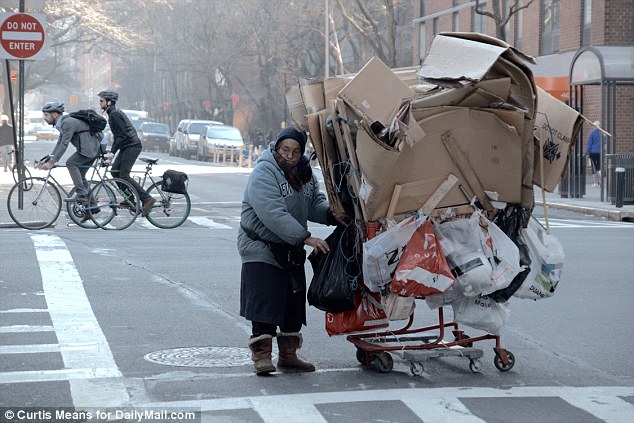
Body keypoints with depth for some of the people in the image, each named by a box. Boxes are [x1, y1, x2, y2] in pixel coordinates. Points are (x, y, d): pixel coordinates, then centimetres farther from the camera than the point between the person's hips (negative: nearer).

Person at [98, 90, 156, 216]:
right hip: (126, 147, 10)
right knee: (114, 171, 9)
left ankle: (147, 199, -14)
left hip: (132, 146, -10)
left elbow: (122, 135, -22)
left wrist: (112, 152, -22)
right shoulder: (113, 113, 16)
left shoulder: (115, 114, -16)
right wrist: (112, 151, 20)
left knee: (124, 175, -12)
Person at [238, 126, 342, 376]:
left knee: (294, 304, 11)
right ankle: (261, 355, -7)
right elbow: (274, 215, -30)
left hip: (292, 251, 8)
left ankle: (288, 355, 22)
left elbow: (315, 204, 10)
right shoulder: (264, 174, -20)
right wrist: (305, 238, -33)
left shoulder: (304, 173, 7)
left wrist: (331, 213, -14)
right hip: (262, 249, -8)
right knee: (265, 303, -12)